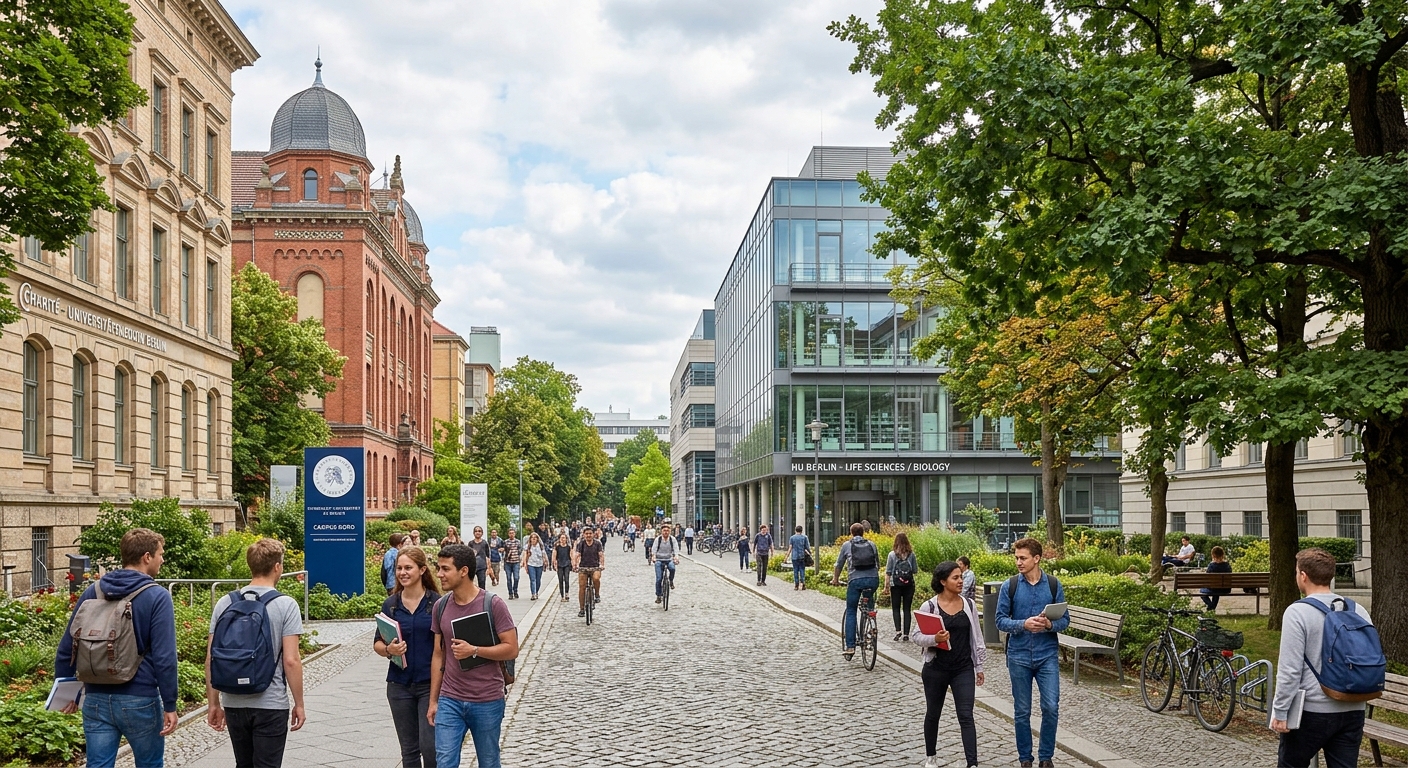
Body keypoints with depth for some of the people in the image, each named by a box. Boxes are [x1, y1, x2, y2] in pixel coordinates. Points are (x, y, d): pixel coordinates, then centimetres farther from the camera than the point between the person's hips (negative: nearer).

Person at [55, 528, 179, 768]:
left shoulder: (92, 592, 5)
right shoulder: (157, 597, -11)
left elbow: (66, 647, 9)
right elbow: (164, 658, -15)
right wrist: (170, 705, -9)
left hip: (96, 700, 4)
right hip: (139, 701, -4)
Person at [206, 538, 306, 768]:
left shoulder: (225, 603, 2)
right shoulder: (286, 605, -9)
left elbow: (211, 659, 3)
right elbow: (291, 660, -12)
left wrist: (213, 703, 11)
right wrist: (298, 703, -2)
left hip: (234, 703, 4)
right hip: (271, 705, -4)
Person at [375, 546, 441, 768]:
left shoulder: (437, 602, -5)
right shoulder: (390, 605, 4)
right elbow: (377, 643, 10)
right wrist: (388, 650, -13)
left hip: (430, 683, -3)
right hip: (399, 684, 3)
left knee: (429, 746, -10)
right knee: (409, 749, 10)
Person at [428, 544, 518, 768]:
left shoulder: (493, 605, -10)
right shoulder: (440, 606, 4)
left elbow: (511, 649, -10)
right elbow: (438, 655, 10)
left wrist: (474, 650, -23)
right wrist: (433, 701, 9)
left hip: (487, 702, -3)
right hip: (449, 701, 3)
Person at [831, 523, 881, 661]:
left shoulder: (847, 545, 12)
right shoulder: (871, 544, 17)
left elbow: (839, 565, 19)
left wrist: (835, 580, 34)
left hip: (856, 580, -2)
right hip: (873, 579, 2)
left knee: (850, 612, 6)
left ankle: (850, 646, 0)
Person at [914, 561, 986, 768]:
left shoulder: (969, 604, 1)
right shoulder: (929, 606, -9)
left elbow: (977, 637, 9)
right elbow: (916, 636, -7)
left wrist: (979, 666, 11)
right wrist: (934, 639, -27)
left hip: (964, 669, 1)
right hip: (936, 669, -1)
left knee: (966, 716, -6)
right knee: (933, 713, 14)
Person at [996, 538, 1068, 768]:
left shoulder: (1054, 585, -1)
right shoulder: (1009, 586, -2)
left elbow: (1065, 620, 2)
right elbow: (1001, 620, -3)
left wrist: (1049, 624, -19)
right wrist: (1024, 624, -20)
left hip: (1047, 655, 0)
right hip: (1019, 656, 0)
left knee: (1051, 707, -6)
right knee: (1022, 711, 7)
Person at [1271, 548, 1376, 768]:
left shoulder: (1297, 612, -13)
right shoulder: (1359, 611, 5)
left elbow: (1290, 670, -15)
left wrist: (1280, 712, -9)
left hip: (1312, 711, -5)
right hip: (1353, 711, 5)